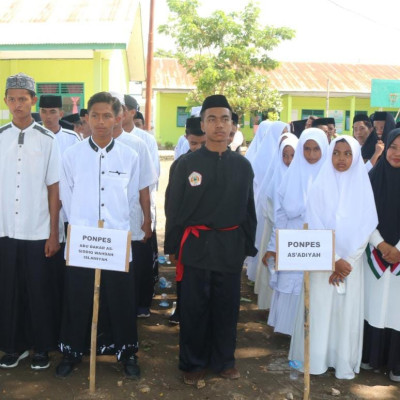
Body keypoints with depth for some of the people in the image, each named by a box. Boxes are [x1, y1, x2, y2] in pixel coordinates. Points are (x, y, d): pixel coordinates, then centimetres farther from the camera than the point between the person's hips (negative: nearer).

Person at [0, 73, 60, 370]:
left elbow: (53, 189, -2)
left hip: (37, 232, -2)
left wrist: (54, 234, -3)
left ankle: (42, 347, 26)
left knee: (39, 291, 8)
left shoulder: (47, 140, -4)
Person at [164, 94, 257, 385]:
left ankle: (224, 360, 30)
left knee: (227, 307, 12)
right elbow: (175, 208, 1)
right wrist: (173, 247, 0)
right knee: (194, 309, 8)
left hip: (230, 246, 2)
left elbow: (249, 209, 9)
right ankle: (193, 363, 26)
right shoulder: (188, 164, -2)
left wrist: (247, 248, 8)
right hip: (196, 245, -1)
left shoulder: (243, 166, 4)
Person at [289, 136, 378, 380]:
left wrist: (348, 262, -9)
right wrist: (334, 259, -13)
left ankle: (344, 363, 17)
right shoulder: (321, 186, -2)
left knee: (348, 312, 5)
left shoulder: (363, 187, 2)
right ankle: (316, 359, 14)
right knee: (320, 310, 2)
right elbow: (315, 226, -6)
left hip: (351, 263, 1)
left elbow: (366, 228, -2)